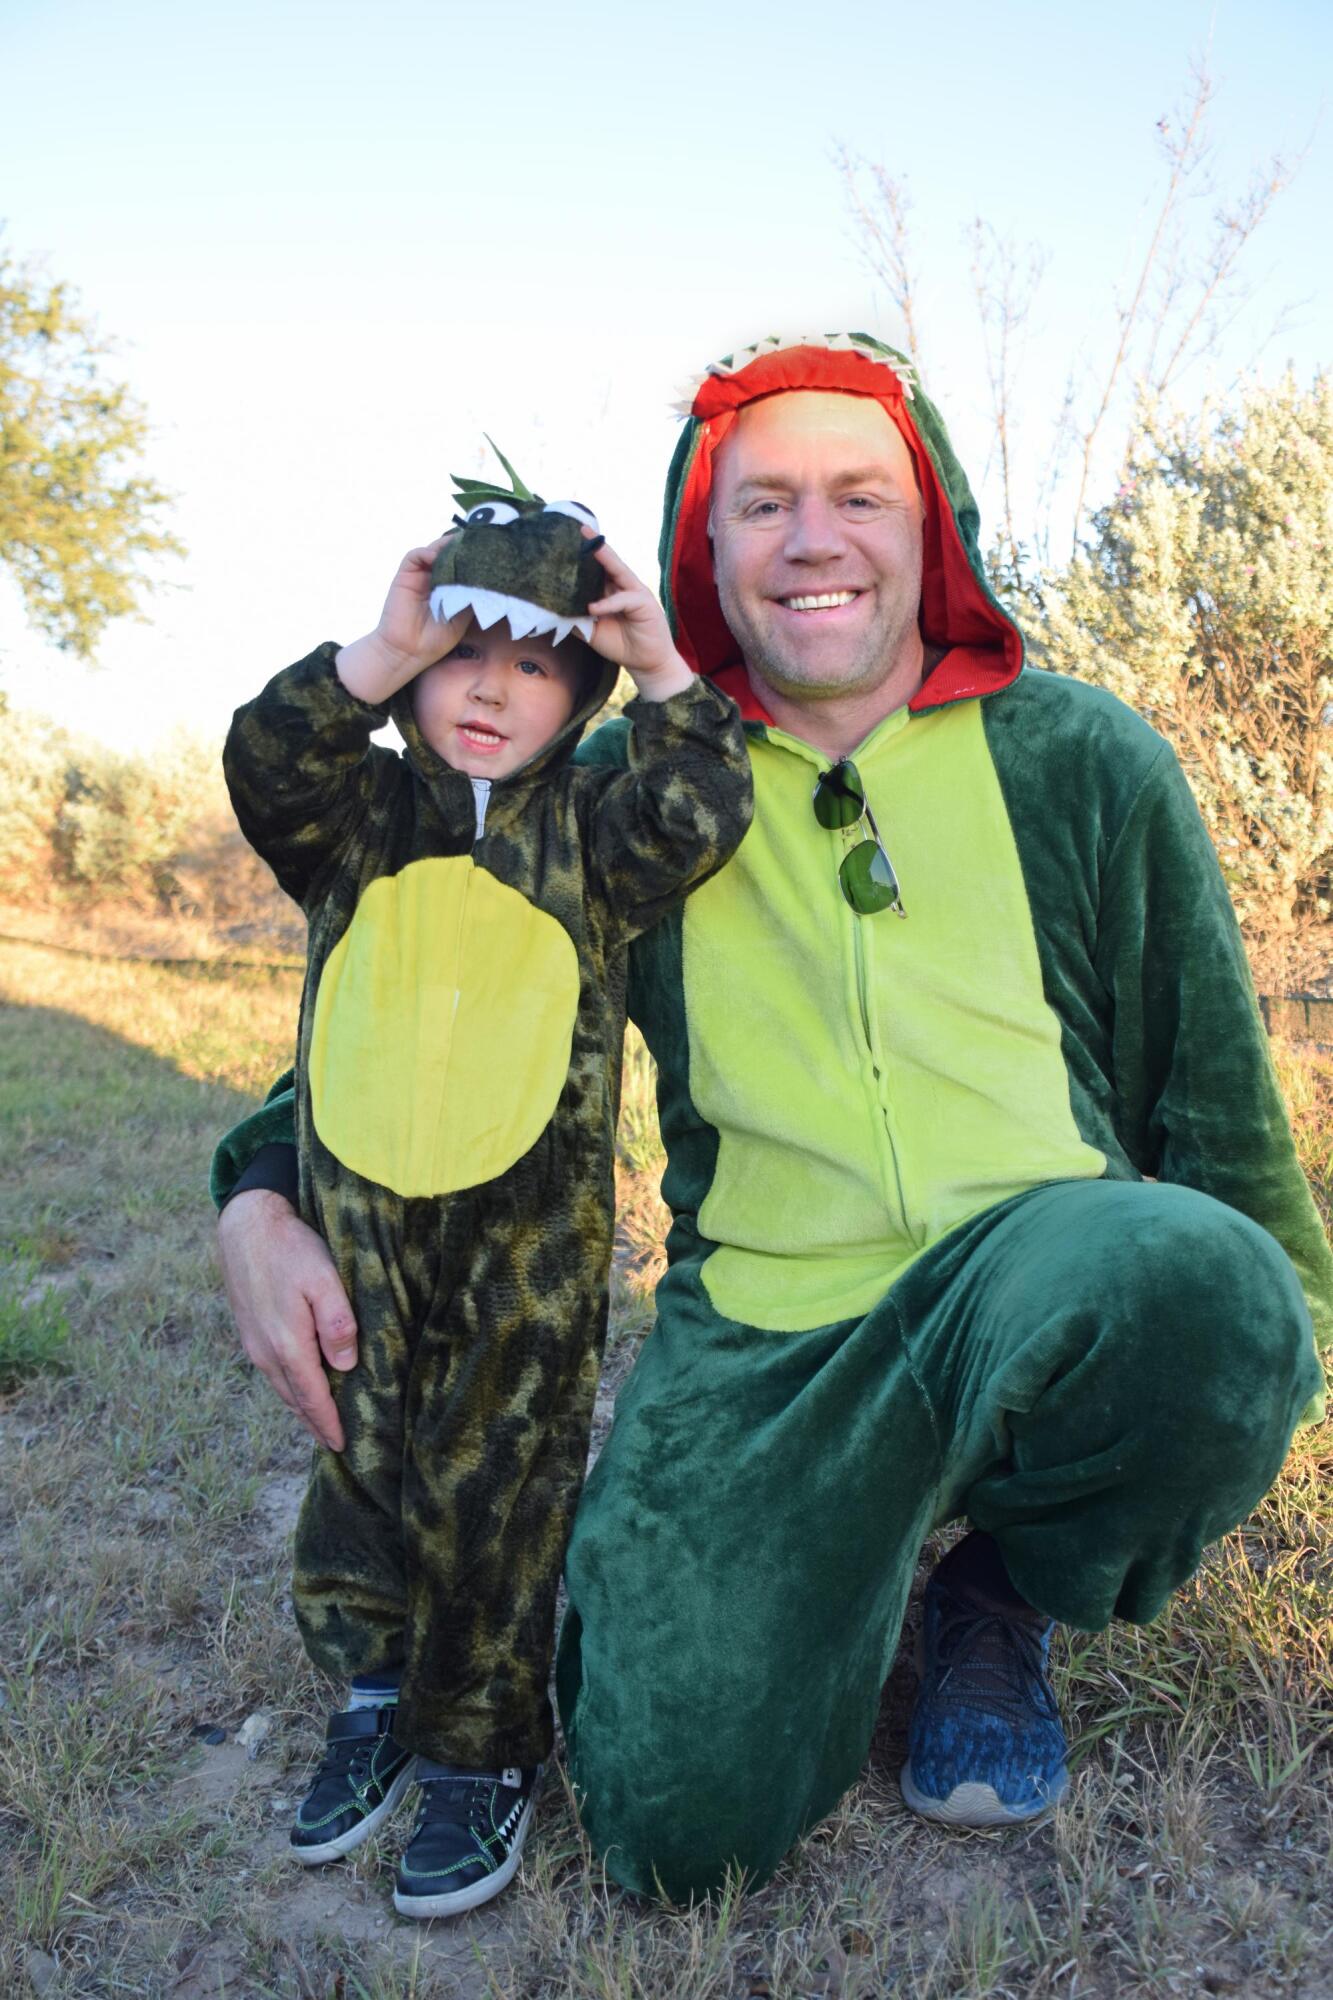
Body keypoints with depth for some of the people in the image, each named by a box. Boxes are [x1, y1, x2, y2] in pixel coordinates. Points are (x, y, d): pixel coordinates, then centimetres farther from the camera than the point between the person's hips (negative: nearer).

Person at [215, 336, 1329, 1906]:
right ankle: (860, 1566, 19)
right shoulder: (630, 783, 4)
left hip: (1041, 1271, 1)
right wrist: (261, 1202, -4)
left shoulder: (1083, 760, 2)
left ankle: (1002, 1593, 1)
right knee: (684, 1823, -16)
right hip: (763, 1336, 1)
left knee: (1197, 1288, -35)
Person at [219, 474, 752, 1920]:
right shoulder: (362, 814, 5)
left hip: (530, 1236, -2)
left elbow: (696, 822, -10)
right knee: (359, 1462, 15)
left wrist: (664, 672, -11)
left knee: (495, 1487, 5)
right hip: (355, 1221, 2)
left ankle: (482, 1748, 24)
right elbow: (265, 766, -12)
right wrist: (384, 653, -18)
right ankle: (378, 1695, 37)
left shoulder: (586, 828, 4)